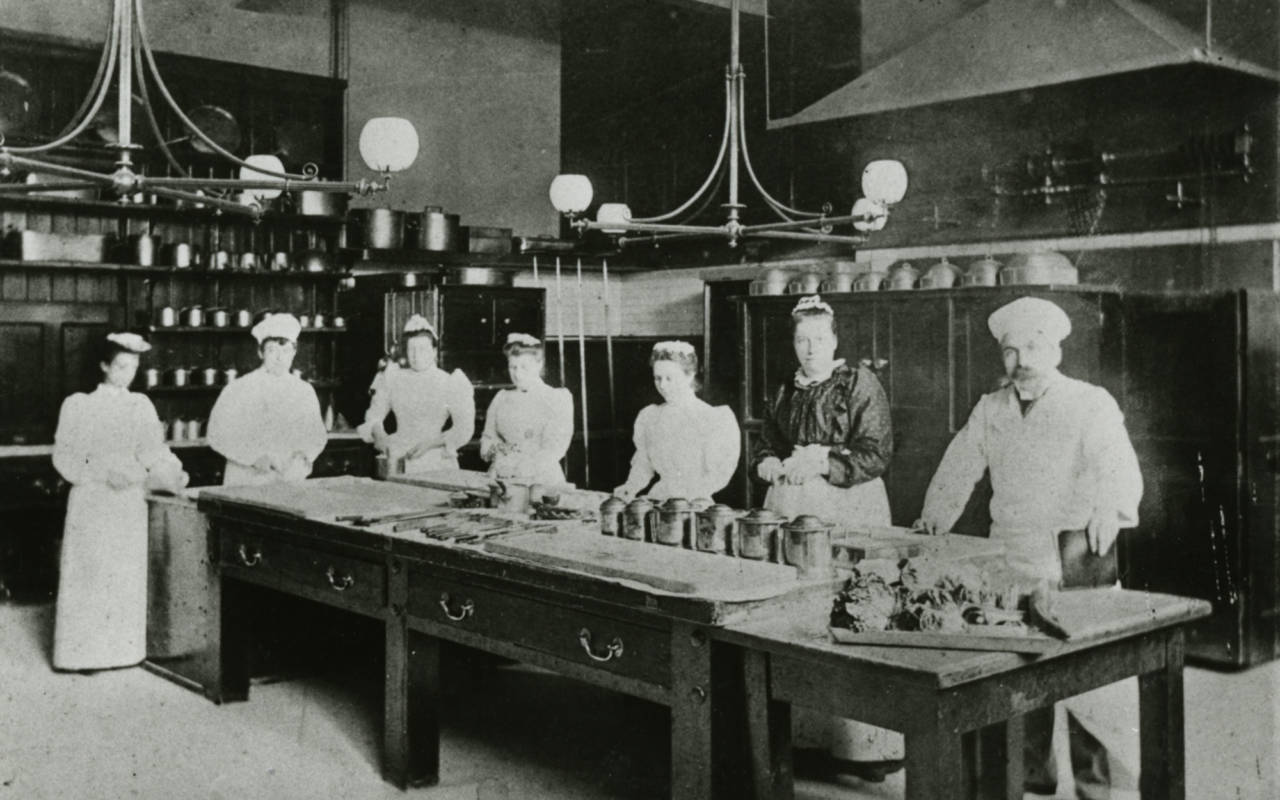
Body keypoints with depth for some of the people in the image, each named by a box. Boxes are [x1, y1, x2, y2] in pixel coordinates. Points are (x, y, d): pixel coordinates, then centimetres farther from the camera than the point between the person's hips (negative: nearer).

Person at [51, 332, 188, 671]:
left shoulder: (141, 406, 5)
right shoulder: (78, 405, -2)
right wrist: (103, 473, -7)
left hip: (129, 502, 3)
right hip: (91, 501, -3)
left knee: (127, 575, 5)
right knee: (88, 574, 0)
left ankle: (122, 649, 10)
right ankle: (82, 651, 6)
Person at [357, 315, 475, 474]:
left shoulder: (449, 383, 3)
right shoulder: (393, 379, 11)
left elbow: (464, 429, -2)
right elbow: (373, 416, 10)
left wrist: (430, 442, -14)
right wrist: (378, 434, -12)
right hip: (399, 463, 2)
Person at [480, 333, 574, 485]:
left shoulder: (558, 398, 3)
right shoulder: (501, 398, 15)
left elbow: (553, 450, -5)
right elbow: (488, 438, 19)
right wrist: (494, 449, -4)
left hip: (541, 479, -3)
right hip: (499, 478, 3)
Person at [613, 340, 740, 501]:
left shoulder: (718, 418, -2)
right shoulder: (648, 417, 11)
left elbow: (717, 475, -5)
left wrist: (687, 496, -16)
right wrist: (630, 488, 0)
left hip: (697, 504, -3)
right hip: (657, 499, 3)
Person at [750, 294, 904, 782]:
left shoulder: (860, 385, -1)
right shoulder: (786, 394, 16)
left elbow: (876, 454, -9)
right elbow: (763, 450, 20)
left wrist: (821, 462, -17)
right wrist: (774, 465, -2)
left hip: (848, 510, -5)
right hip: (789, 513, 6)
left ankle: (866, 745, 1)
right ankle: (806, 736, 13)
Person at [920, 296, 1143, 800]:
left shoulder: (1091, 404, -4)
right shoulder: (989, 410, 11)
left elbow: (1119, 468, -18)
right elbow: (957, 472, 19)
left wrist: (1110, 511, -36)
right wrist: (931, 525, 20)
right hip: (1009, 565, 4)